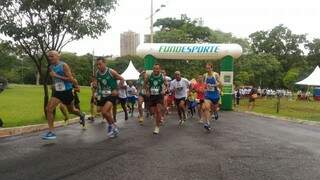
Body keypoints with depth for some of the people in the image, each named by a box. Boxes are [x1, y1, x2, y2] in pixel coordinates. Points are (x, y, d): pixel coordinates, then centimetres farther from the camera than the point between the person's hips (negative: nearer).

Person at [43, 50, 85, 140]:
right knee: (49, 109, -15)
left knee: (71, 110, 16)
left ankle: (81, 115, 51)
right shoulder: (51, 67, 5)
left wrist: (57, 76, -28)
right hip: (57, 92, 5)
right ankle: (51, 132, -9)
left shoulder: (64, 65, -16)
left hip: (67, 91, -5)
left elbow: (70, 79, -24)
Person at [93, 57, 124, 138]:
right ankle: (113, 128, 33)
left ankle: (112, 125, 4)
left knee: (104, 112, -21)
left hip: (111, 95, -6)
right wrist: (95, 85, -9)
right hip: (102, 95, 6)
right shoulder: (97, 73, 0)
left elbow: (122, 79, -7)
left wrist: (116, 90, -14)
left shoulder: (111, 72, -15)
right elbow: (95, 83, 16)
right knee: (104, 113, 13)